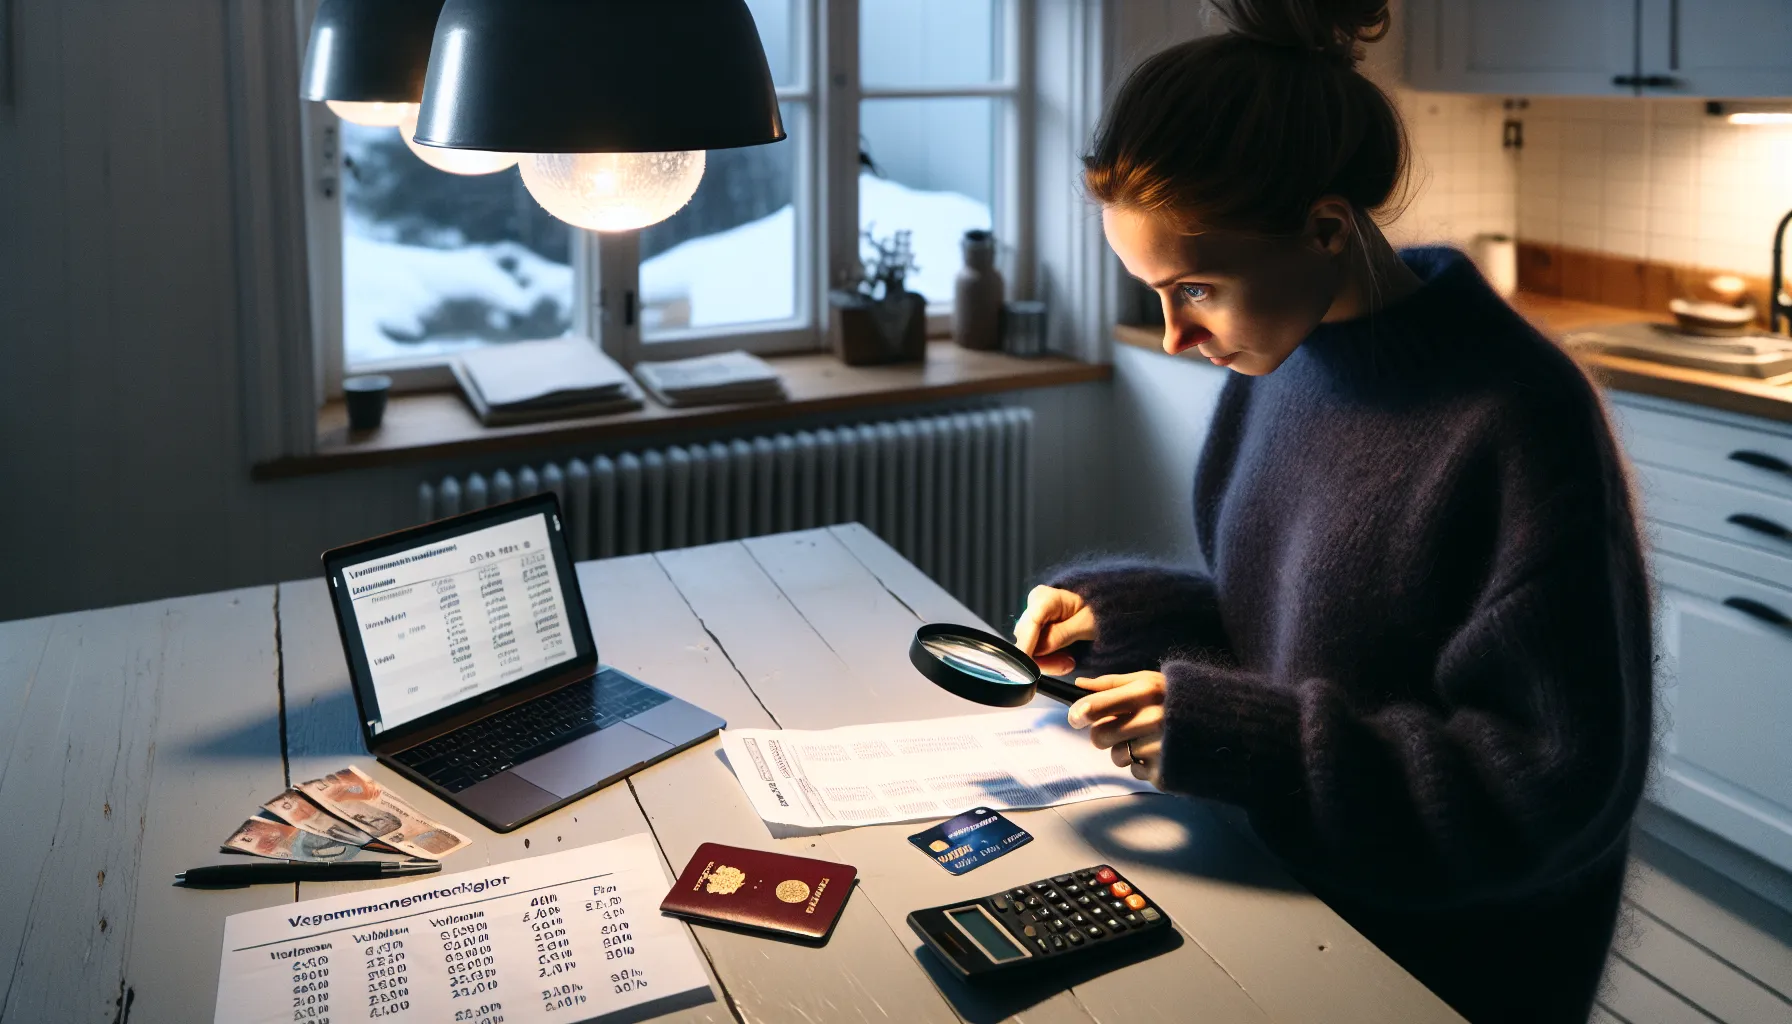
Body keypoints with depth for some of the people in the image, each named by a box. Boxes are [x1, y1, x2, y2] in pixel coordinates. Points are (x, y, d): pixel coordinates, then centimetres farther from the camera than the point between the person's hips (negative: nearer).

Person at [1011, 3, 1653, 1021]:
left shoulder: (1518, 419, -22)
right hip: (1284, 897, 6)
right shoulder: (1282, 360, 0)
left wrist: (1230, 736, -25)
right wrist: (1113, 610, -4)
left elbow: (1561, 785, -20)